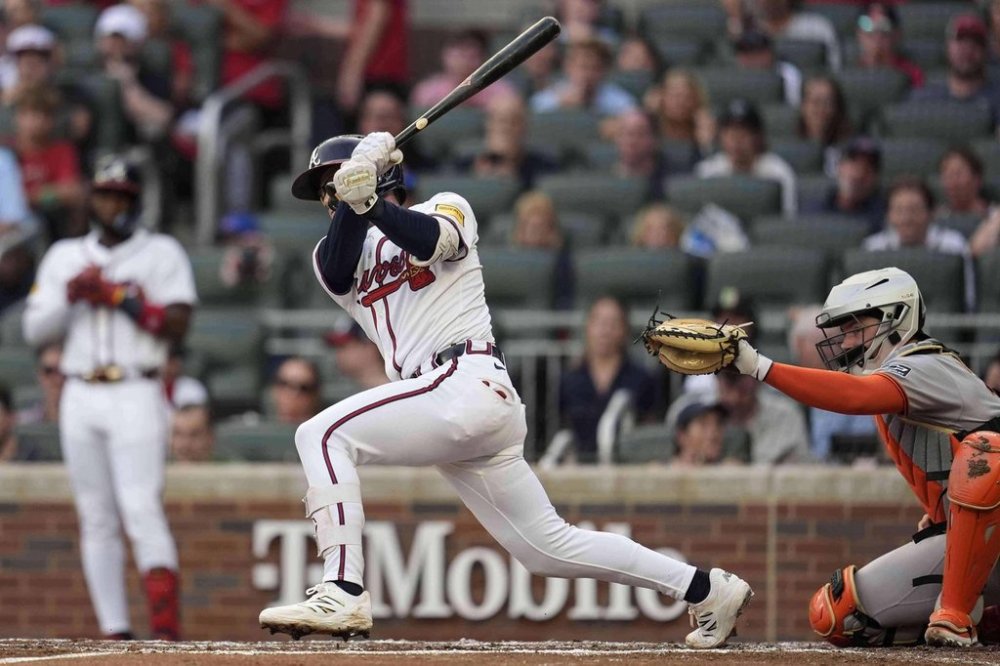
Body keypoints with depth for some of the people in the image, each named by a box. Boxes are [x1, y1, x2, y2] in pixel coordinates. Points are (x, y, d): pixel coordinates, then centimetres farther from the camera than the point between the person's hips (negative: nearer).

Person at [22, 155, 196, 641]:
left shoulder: (161, 253, 5)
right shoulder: (64, 257, 16)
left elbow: (176, 324, -7)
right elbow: (34, 332, 9)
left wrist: (117, 297, -11)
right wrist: (70, 296, -7)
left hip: (135, 395, -4)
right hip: (80, 397, 4)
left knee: (142, 509, -16)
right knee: (96, 519, 2)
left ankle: (166, 627, -21)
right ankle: (115, 633, 4)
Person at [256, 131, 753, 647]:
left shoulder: (445, 207, 9)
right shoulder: (337, 254, 24)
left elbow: (433, 240, -16)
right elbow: (338, 273, -1)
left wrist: (370, 200, -30)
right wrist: (351, 197, -13)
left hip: (468, 382, -8)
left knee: (322, 435, -19)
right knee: (550, 547, 8)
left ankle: (342, 593, -30)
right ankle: (707, 589, 15)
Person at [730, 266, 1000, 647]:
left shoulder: (925, 369, -15)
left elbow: (855, 396, -35)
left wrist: (759, 367, -38)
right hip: (956, 537, 9)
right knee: (835, 616, 3)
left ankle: (955, 616, -31)